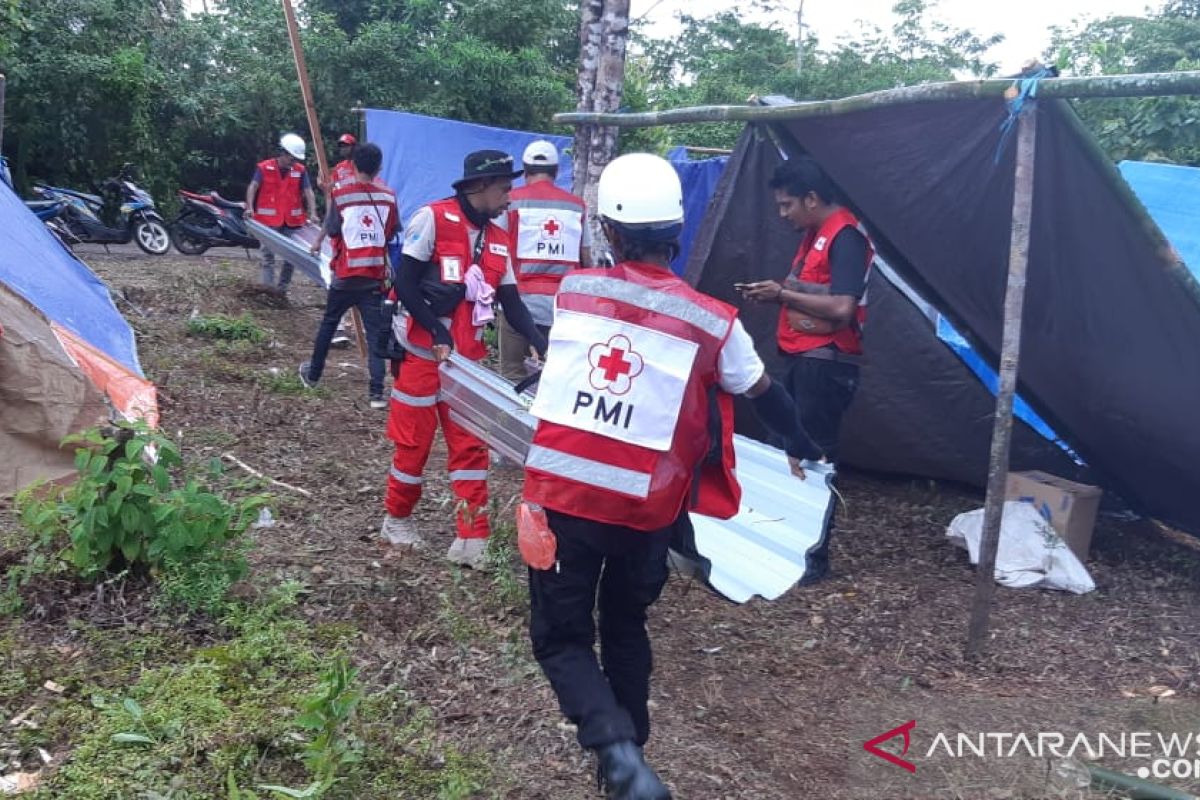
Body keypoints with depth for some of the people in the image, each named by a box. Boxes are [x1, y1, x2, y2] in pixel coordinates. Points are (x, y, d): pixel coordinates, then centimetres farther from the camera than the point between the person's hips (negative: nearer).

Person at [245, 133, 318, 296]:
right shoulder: (264, 168, -3)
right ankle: (267, 287, -1)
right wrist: (250, 207, -26)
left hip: (292, 221, 3)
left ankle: (283, 287, 17)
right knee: (268, 254, -1)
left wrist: (312, 213, -16)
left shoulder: (300, 170, 4)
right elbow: (253, 187, -11)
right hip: (269, 220, -3)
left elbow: (308, 192, -2)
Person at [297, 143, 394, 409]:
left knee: (329, 323, 18)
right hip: (375, 275, 0)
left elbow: (331, 230, -2)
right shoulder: (388, 197, -2)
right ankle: (377, 392, -7)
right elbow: (393, 233, 5)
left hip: (346, 274, 0)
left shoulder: (340, 193, -7)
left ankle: (313, 374, 34)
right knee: (376, 332, 1)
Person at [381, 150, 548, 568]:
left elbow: (512, 303, 6)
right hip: (422, 352, -6)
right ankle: (397, 518, 28)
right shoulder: (433, 218, -11)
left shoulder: (497, 239, 9)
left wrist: (543, 345, -8)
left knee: (472, 444, 3)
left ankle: (473, 538, 8)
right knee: (414, 440, 5)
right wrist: (438, 333, -19)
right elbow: (405, 285, -14)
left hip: (468, 357, 6)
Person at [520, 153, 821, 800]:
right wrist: (802, 450, 33)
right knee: (624, 626, 25)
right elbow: (763, 394, 14)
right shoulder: (713, 323, -2)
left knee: (559, 636, 13)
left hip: (558, 496, 0)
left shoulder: (571, 291, 1)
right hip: (645, 509, 1)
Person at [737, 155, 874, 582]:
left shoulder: (846, 236, -15)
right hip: (801, 358, 10)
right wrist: (775, 293, 5)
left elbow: (842, 308, -25)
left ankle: (813, 557, 5)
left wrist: (784, 293, -16)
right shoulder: (816, 234, 15)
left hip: (827, 363, -10)